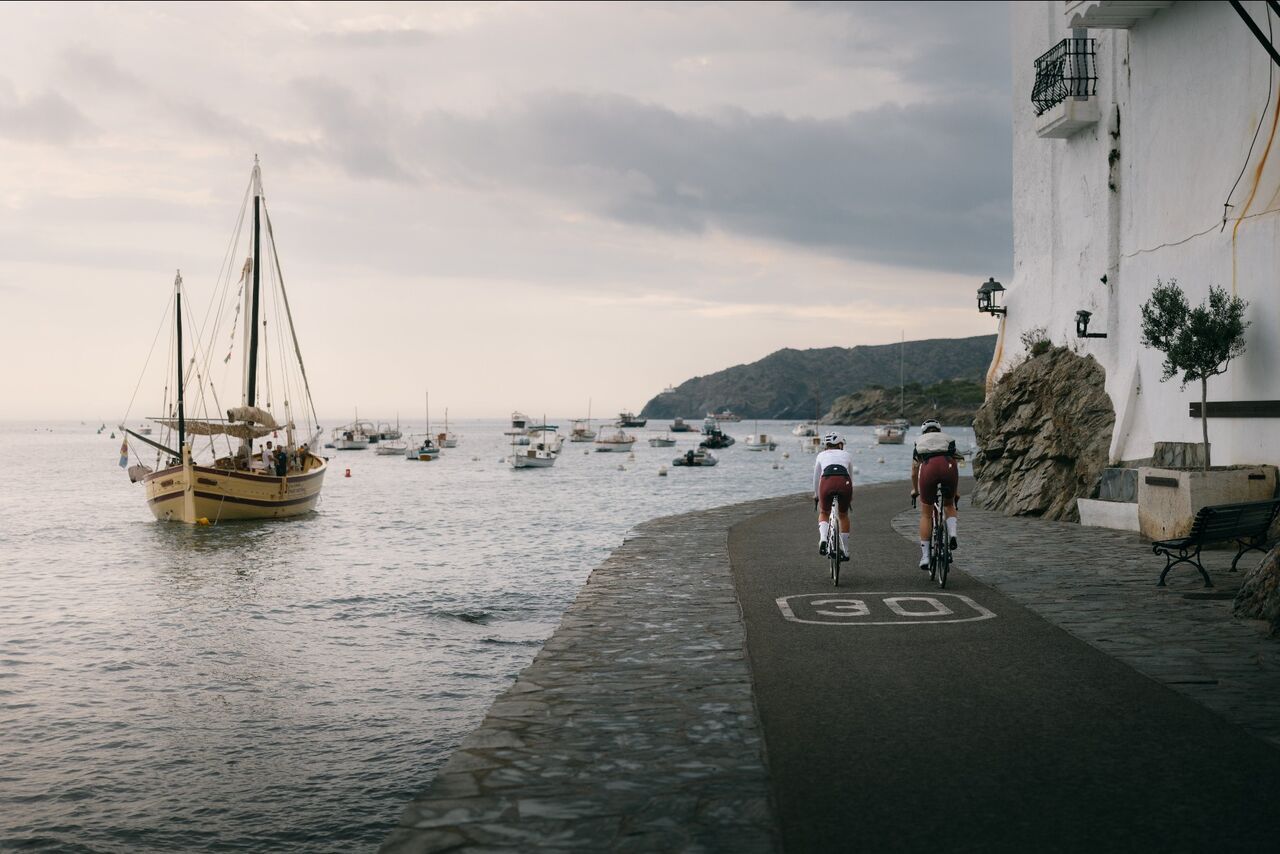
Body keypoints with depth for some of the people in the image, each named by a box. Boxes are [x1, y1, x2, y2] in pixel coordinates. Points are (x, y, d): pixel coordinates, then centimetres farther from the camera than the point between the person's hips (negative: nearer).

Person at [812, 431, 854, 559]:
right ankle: (846, 552, 26)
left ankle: (823, 539, -3)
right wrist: (850, 495, 52)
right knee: (843, 516, 24)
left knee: (824, 513, 25)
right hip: (844, 483, 1)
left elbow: (816, 477, 34)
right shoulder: (847, 455, 27)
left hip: (827, 483, -1)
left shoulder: (821, 455, 27)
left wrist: (816, 495, 48)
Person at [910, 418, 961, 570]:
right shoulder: (948, 440, 33)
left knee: (926, 514, 12)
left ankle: (925, 557, 9)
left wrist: (914, 490, 58)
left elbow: (914, 473, 40)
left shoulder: (919, 442, 33)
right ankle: (952, 534, 1)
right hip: (948, 467, 1)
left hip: (929, 468, -1)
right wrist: (956, 491, 53)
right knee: (949, 505, 28)